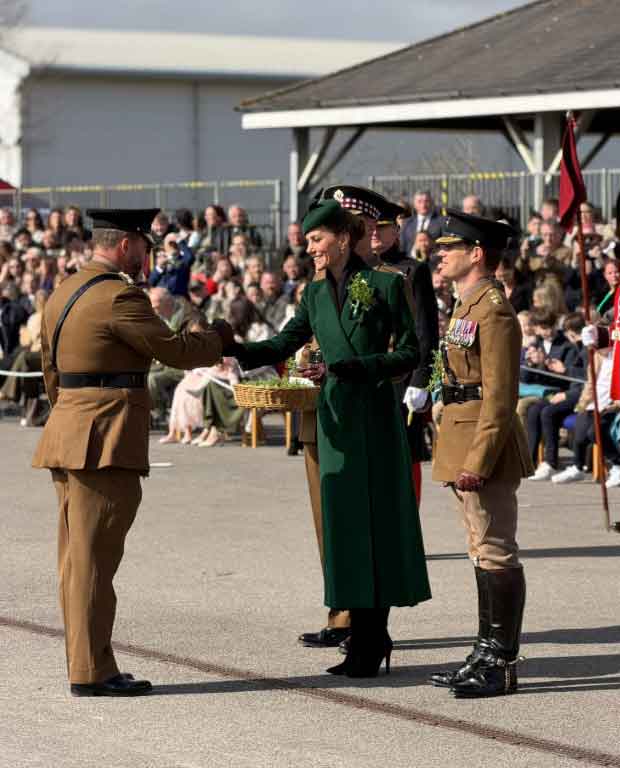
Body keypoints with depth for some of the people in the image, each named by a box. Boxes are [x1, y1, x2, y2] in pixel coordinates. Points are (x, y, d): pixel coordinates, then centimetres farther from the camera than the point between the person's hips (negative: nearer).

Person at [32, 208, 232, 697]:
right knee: (94, 557, -7)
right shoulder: (119, 297, -15)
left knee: (77, 559, 11)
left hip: (69, 435, 10)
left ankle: (86, 665, 16)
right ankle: (92, 672, -4)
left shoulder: (62, 294, 15)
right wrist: (220, 339, 7)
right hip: (105, 443, -10)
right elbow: (176, 350, -11)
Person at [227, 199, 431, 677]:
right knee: (344, 520, 5)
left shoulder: (385, 284, -5)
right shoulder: (317, 294, 11)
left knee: (378, 518, -2)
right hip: (336, 416, 5)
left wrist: (364, 366, -19)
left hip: (376, 414, -5)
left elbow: (410, 353, -6)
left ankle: (373, 639, 3)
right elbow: (284, 345, 8)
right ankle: (363, 641, 10)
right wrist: (235, 350, -8)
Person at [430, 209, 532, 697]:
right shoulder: (470, 306, 16)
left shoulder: (493, 310, -15)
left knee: (496, 554, -6)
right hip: (467, 450, 11)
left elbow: (500, 396, -20)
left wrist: (477, 460, -24)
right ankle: (488, 656, 19)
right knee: (485, 553, 14)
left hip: (485, 446, -11)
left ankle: (502, 666, -3)